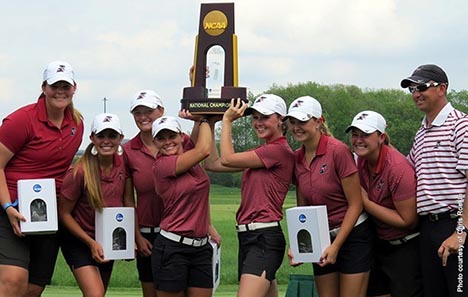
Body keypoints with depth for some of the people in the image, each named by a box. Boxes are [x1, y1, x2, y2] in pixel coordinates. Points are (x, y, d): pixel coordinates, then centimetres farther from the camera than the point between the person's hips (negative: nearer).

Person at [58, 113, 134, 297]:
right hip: (79, 240, -6)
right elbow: (64, 213, -14)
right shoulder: (80, 171, -22)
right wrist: (91, 243, -17)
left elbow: (129, 203, 1)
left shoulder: (123, 164, -8)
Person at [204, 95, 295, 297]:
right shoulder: (260, 154, 19)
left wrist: (227, 120, 0)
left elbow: (227, 159, -10)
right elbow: (212, 163, 17)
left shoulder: (280, 151, -9)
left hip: (265, 238, -10)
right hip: (247, 236, 10)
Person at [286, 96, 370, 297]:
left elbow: (355, 204, -12)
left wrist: (336, 245, -15)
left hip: (351, 235, -6)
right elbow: (302, 209, 10)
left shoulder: (338, 151, -14)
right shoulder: (297, 159, 4)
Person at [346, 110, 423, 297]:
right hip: (379, 244, 8)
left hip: (406, 246, -8)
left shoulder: (398, 168, -25)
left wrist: (366, 203, -21)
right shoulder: (361, 159, -2)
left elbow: (408, 221, -23)